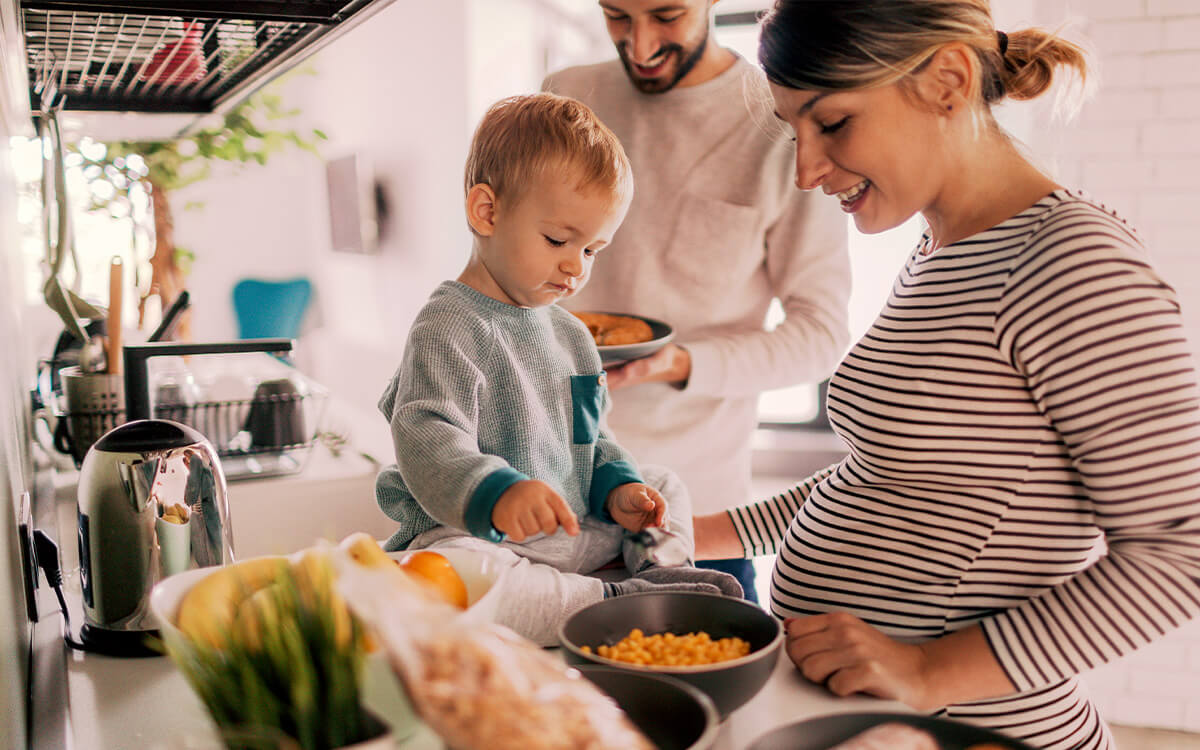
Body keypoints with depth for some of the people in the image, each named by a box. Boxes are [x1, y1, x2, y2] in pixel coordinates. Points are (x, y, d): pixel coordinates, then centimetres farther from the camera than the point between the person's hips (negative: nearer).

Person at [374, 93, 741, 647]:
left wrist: (617, 487, 1)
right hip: (473, 535, -8)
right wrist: (495, 492, -46)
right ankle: (610, 602, -27)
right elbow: (427, 439, -27)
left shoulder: (570, 333, 14)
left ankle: (662, 575, -2)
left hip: (576, 531, 8)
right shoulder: (448, 327, -14)